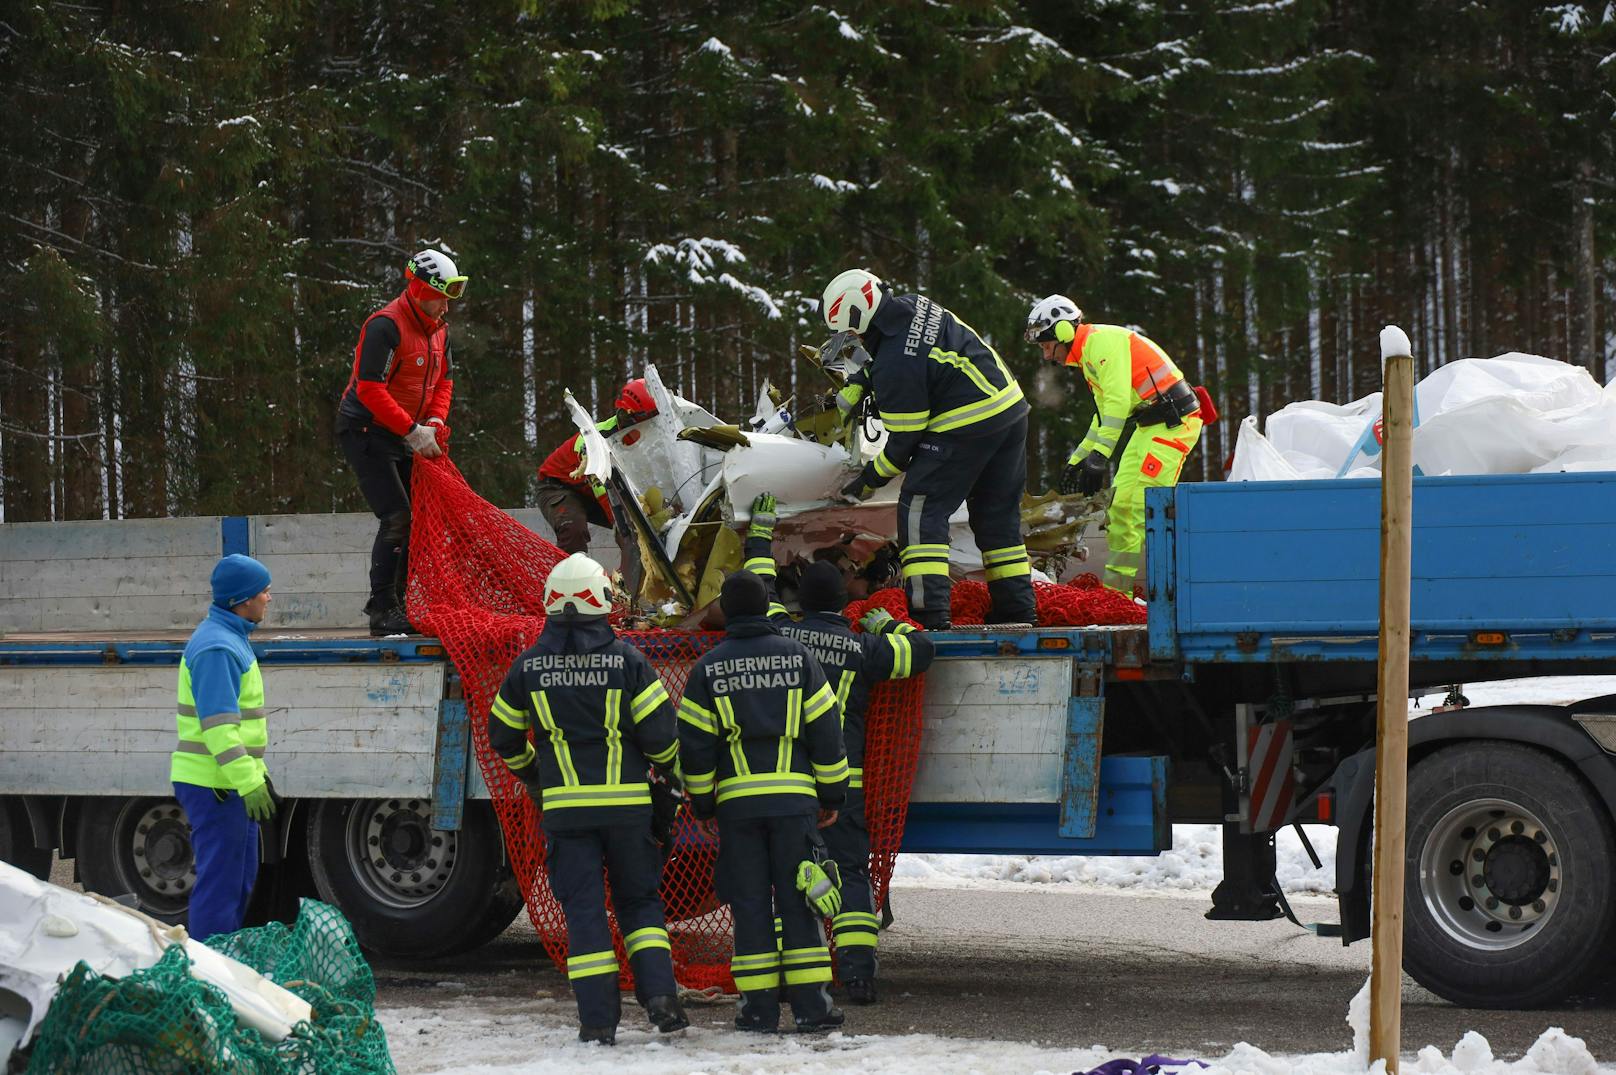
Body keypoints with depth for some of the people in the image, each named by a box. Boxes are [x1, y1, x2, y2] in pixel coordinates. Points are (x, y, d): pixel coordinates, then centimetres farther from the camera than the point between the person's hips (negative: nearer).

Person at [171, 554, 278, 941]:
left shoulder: (229, 640, 15)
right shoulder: (216, 647, -18)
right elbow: (218, 724, -24)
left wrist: (257, 771, 24)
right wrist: (248, 783, -27)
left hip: (231, 781, 11)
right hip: (215, 786, -11)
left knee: (241, 877, 16)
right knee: (220, 880, -7)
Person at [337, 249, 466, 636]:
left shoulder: (438, 329, 8)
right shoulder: (386, 326, -20)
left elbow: (443, 380, 17)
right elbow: (370, 389, -24)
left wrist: (435, 422, -3)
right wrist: (412, 430, -25)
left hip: (403, 438, 9)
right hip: (366, 431, -9)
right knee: (397, 518, -15)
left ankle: (398, 601, 11)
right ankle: (383, 611, -10)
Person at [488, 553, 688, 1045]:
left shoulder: (529, 665, 1)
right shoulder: (625, 659, -6)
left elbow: (503, 733, 10)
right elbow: (658, 729, -8)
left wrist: (530, 774, 29)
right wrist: (671, 770, 13)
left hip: (564, 805, 1)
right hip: (627, 801, -1)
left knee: (582, 908, 4)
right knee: (639, 899, 13)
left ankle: (598, 1019, -1)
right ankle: (660, 996, -2)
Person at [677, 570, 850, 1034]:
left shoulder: (708, 668, 1)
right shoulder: (797, 656, 2)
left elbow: (695, 742, 2)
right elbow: (825, 730, 3)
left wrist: (701, 800, 13)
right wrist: (832, 792, 12)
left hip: (737, 800, 0)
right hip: (795, 796, 0)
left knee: (749, 902, 4)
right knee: (798, 898, 3)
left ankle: (760, 1007, 3)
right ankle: (810, 1004, -1)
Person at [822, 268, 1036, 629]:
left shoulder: (895, 367, -19)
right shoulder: (914, 306, 7)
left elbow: (905, 440, -11)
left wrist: (872, 478, 3)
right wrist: (851, 390, 23)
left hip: (966, 429, -9)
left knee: (920, 509, -4)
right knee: (999, 514, 17)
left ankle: (929, 614, -14)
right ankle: (1018, 609, 21)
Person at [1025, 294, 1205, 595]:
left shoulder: (1102, 341, -14)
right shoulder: (1087, 353, 19)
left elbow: (1118, 401, -25)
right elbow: (1104, 414, 28)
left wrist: (1099, 456, -30)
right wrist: (1078, 459, 28)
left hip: (1173, 422, -10)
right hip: (1149, 425, 10)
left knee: (1145, 505, -16)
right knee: (1121, 501, 9)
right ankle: (1116, 588, 15)